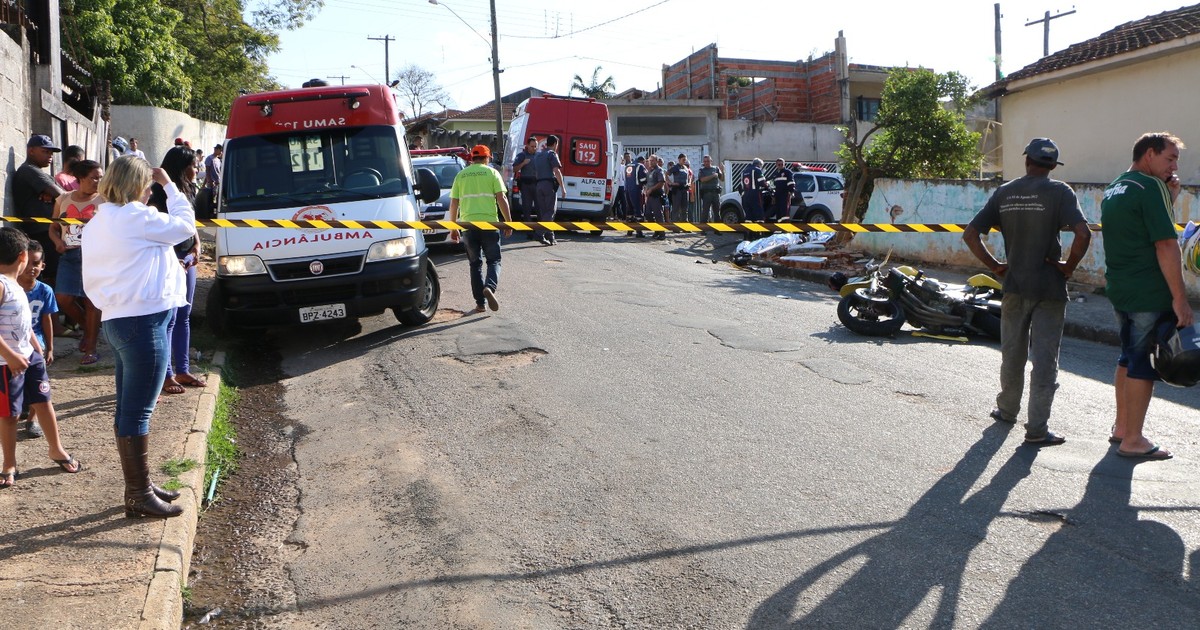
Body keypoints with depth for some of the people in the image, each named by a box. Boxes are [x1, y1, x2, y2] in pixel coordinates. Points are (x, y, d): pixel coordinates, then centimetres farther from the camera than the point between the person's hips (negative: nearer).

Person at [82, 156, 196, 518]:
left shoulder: (97, 223, 16)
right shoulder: (134, 217, -13)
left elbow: (91, 282, 17)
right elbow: (184, 225, -3)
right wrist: (169, 185, 7)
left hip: (117, 321, 10)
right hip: (144, 322, -10)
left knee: (128, 409, 15)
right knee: (137, 412, -4)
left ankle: (138, 486, 25)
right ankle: (139, 496, 3)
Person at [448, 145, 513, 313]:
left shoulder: (461, 175, 12)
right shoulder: (492, 173, 5)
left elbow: (454, 203, 10)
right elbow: (501, 199, -3)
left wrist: (453, 228, 16)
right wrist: (508, 222, 1)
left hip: (468, 224, 2)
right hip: (489, 223, -2)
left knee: (475, 263, 11)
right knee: (493, 260, 7)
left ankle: (480, 302, 9)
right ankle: (490, 287, -21)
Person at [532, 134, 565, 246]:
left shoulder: (537, 155, 20)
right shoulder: (552, 154, -5)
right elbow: (557, 171, -14)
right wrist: (563, 187, -15)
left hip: (539, 184, 8)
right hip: (550, 184, -8)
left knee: (543, 211, 9)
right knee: (550, 211, -6)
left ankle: (550, 236, 11)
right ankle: (540, 234, -19)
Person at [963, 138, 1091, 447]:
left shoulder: (1004, 193, 3)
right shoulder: (1058, 191, -8)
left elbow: (970, 234, 1)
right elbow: (1083, 233, -22)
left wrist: (995, 266, 7)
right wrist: (1069, 266, -8)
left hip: (1014, 285, 4)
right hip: (1049, 287, -3)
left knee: (1012, 353, 18)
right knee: (1044, 358, 1)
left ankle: (1007, 410, 34)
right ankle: (1037, 428, 2)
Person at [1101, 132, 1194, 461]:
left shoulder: (1113, 190, 14)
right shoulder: (1151, 187, -14)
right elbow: (1165, 245, -19)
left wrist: (1168, 200, 7)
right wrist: (1180, 299, -19)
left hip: (1119, 290, 9)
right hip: (1150, 294, -9)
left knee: (1128, 358, 19)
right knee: (1143, 364, -1)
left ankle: (1122, 426, 29)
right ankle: (1133, 440, 5)